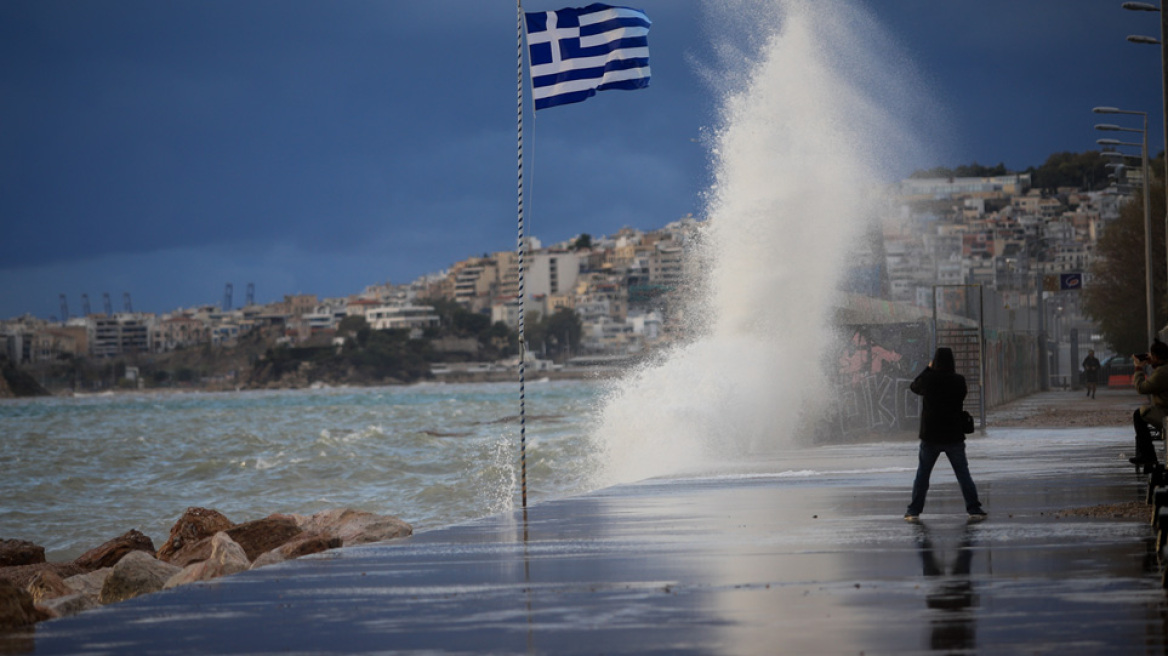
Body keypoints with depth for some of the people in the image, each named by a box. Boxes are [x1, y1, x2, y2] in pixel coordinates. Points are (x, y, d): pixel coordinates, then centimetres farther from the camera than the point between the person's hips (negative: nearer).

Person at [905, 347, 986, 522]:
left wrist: (928, 369, 19)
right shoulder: (959, 381, -9)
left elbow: (914, 386, 10)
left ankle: (914, 511, 11)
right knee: (963, 474, 7)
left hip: (930, 437, 0)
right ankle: (974, 509, 5)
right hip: (954, 436, 0)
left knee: (922, 474, 11)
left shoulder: (928, 380, -11)